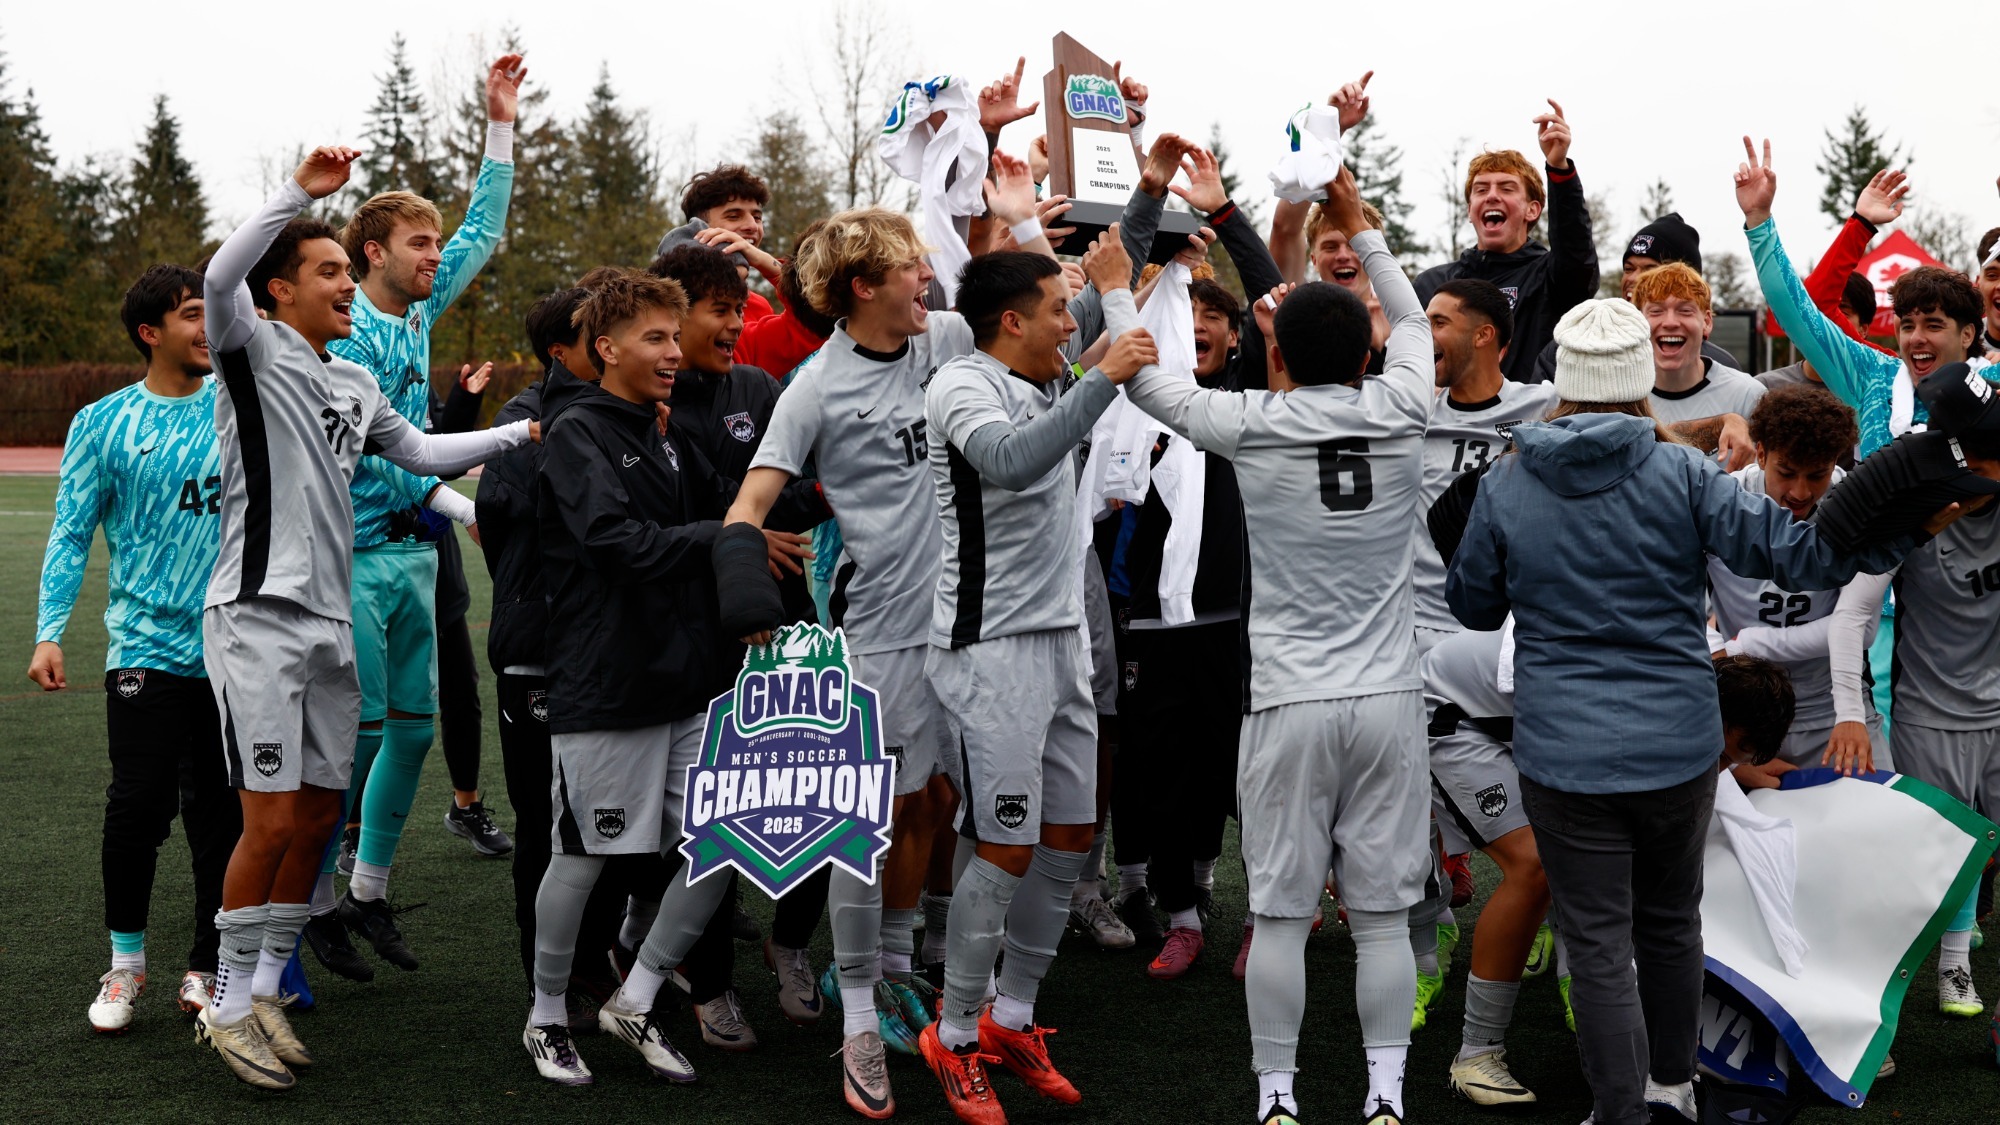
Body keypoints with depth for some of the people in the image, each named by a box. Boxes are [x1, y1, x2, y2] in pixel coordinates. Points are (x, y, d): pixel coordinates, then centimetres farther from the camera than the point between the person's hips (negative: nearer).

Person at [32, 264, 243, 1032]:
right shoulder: (104, 423, 2)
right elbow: (71, 536, 1)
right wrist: (49, 632, -7)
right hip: (148, 646, -2)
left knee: (222, 818, 6)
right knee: (139, 806, -6)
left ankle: (207, 969, 17)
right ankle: (125, 963, 13)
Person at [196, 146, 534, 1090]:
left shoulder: (354, 384, 17)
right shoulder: (254, 350, -4)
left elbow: (420, 452, 28)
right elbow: (219, 278, -25)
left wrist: (523, 433, 22)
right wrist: (301, 191, -29)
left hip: (330, 623, 7)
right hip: (259, 615, -7)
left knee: (318, 816, 9)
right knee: (272, 822, -8)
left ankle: (264, 990, 22)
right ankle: (229, 1005, 7)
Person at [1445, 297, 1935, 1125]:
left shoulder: (1506, 485, -4)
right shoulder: (1680, 473, -8)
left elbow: (1471, 605, 8)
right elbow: (1786, 549, -11)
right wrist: (1903, 525, -1)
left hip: (1564, 755, -1)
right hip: (1678, 746, 2)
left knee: (1598, 944, 5)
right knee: (1671, 922, 21)